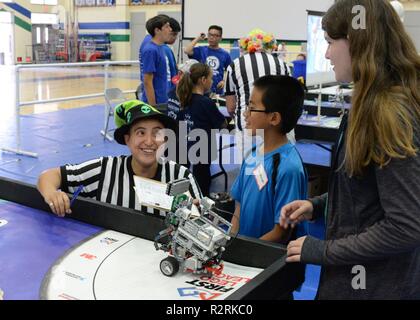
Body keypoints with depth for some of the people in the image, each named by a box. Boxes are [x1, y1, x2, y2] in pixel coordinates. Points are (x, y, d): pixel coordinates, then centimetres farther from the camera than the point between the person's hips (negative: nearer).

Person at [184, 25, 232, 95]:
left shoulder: (225, 54, 3)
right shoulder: (201, 50, 2)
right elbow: (187, 51, -14)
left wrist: (224, 81, -8)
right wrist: (198, 39, -6)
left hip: (218, 91, 1)